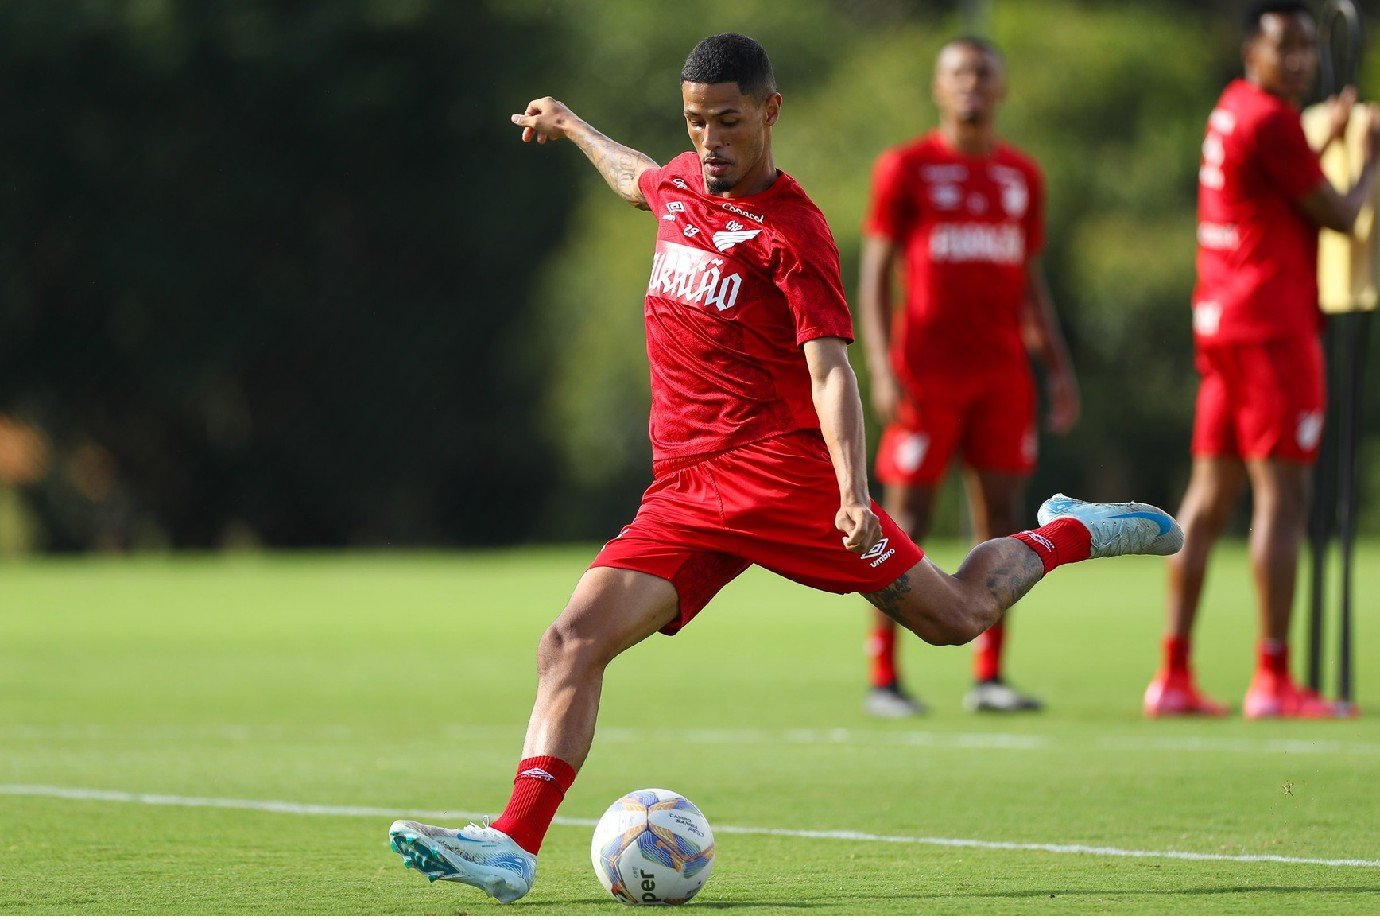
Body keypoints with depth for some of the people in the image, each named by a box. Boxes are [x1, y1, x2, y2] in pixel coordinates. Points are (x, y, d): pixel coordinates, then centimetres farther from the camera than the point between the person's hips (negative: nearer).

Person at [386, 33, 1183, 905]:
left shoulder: (791, 231, -8)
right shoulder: (681, 185, 13)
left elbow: (830, 368, -17)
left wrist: (854, 491, -30)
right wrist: (571, 126, 56)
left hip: (781, 466, -6)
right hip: (683, 489, 6)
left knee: (956, 617, -1)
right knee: (574, 641, -14)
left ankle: (1070, 535, 28)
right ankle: (514, 846, -21)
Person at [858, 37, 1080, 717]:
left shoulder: (1022, 177, 14)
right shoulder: (906, 169, 2)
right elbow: (875, 274, -1)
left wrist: (1059, 368, 10)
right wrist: (882, 370, -11)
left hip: (1003, 373, 4)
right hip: (927, 373, -4)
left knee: (1000, 519, 1)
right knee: (906, 522, -4)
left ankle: (988, 677, 7)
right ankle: (882, 678, 0)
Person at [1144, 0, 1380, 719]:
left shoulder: (1232, 110, 14)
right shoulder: (1271, 121, -13)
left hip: (1218, 321, 9)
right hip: (1272, 328, -9)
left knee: (1209, 496, 9)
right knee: (1281, 495, -7)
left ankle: (1174, 676, 9)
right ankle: (1273, 681, -9)